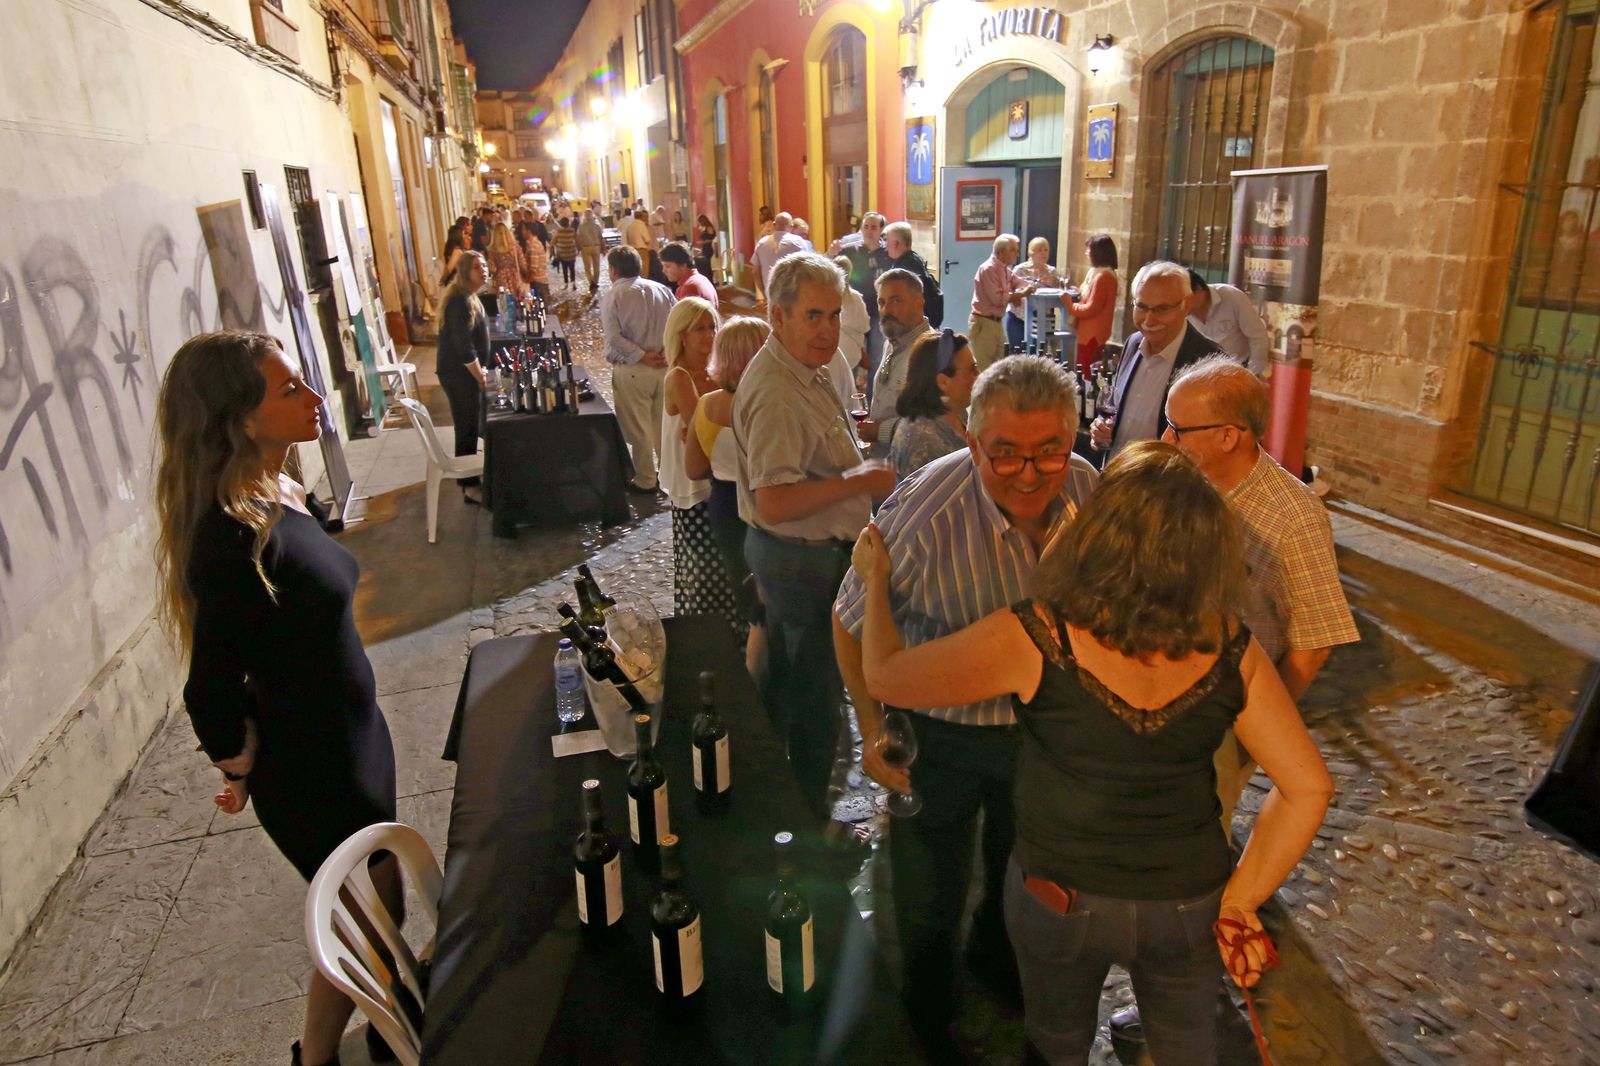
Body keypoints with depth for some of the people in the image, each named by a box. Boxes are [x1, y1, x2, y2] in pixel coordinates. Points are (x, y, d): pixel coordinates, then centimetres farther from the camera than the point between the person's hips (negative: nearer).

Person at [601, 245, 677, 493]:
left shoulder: (611, 297, -9)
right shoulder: (662, 290, 4)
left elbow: (614, 338, -18)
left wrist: (643, 356, -14)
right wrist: (666, 350, -8)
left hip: (632, 370, -5)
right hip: (665, 367, 5)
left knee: (638, 429, 7)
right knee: (664, 424, 17)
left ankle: (645, 481, 16)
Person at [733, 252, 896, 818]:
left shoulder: (805, 373, 10)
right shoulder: (777, 392, -25)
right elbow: (773, 502, -32)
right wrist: (860, 482, -24)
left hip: (799, 554, 11)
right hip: (805, 562, -11)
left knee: (789, 686, 23)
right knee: (815, 701, 4)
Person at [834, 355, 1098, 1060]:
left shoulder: (1086, 488, -17)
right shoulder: (926, 509, -33)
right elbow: (852, 620, -17)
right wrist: (873, 733, -14)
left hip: (1043, 726, 5)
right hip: (941, 735, -4)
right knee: (930, 895, 17)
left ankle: (997, 954, 64)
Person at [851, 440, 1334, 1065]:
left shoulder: (1033, 639, -28)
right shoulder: (1229, 649, -17)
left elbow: (885, 678, -17)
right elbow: (1308, 788, -13)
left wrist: (876, 578, -1)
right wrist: (1239, 901, -3)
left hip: (1061, 900, -2)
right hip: (1188, 902, 3)